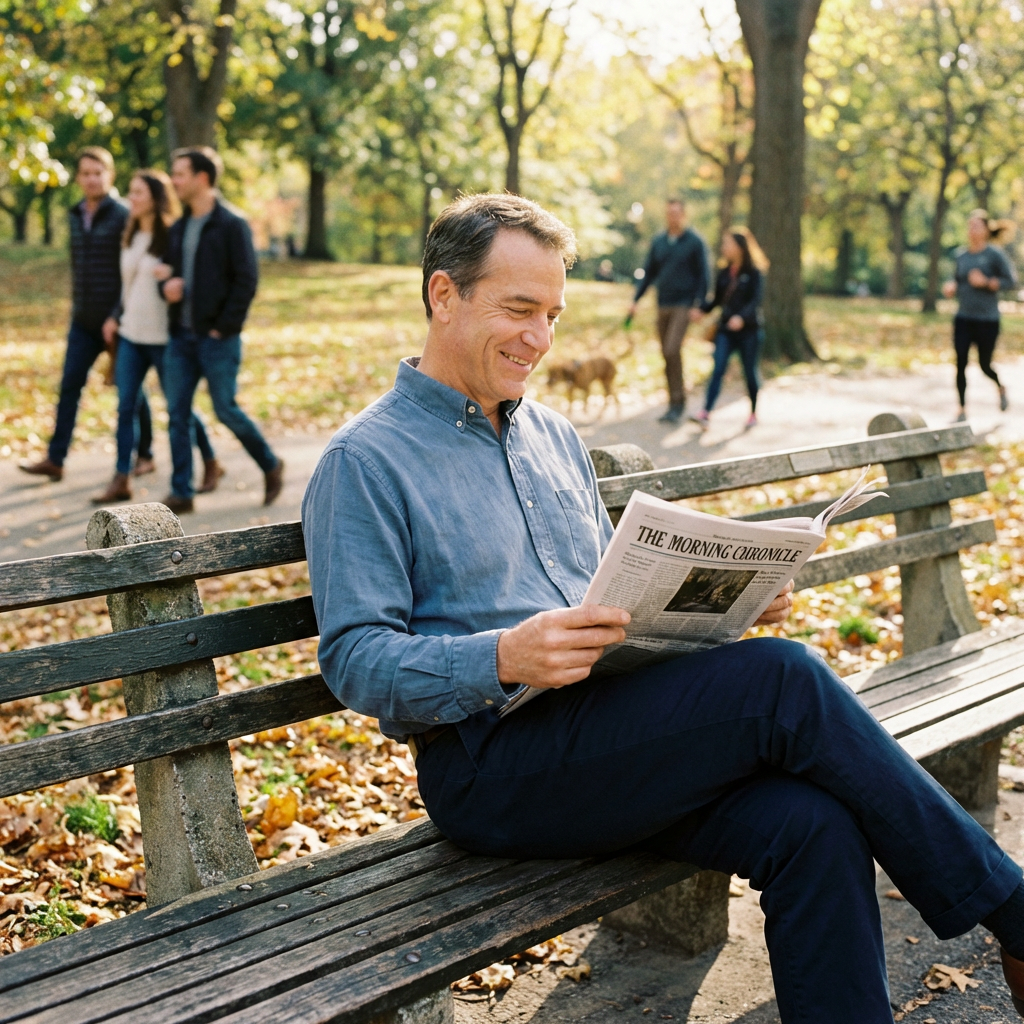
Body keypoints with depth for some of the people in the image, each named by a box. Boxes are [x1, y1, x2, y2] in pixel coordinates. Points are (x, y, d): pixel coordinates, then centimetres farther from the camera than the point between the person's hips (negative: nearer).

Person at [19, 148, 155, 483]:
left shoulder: (123, 216, -10)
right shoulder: (75, 216, 10)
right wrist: (77, 307, 14)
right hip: (84, 319, 6)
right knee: (70, 385, 0)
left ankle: (145, 455, 19)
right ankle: (55, 459, 1)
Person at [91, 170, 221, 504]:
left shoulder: (171, 236, -9)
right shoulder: (130, 237, 12)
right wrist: (116, 317, 15)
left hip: (162, 336, -6)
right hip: (130, 334, 6)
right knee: (125, 406, 1)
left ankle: (211, 464, 24)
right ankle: (120, 480, 4)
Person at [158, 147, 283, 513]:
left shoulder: (232, 224, -8)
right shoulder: (179, 228, 14)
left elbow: (247, 280, -12)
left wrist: (224, 327, -15)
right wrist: (166, 285, -3)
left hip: (218, 338, -7)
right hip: (181, 336, 7)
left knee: (226, 410, -1)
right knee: (177, 413, 4)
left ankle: (271, 466, 22)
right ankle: (181, 492, 11)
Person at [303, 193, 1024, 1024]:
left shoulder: (554, 436, 20)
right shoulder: (364, 462, -3)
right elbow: (355, 660, -11)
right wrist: (503, 659, -27)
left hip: (609, 731, 7)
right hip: (491, 768, -6)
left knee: (811, 826, -23)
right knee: (782, 679, -24)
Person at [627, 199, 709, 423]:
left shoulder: (694, 242, -3)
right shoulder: (658, 242, 10)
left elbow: (702, 276, -4)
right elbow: (649, 273, 15)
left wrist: (698, 305, -12)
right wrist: (635, 300, 7)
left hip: (683, 306, -5)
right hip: (663, 304, 6)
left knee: (672, 350, -18)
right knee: (667, 354, 7)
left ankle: (677, 403, -10)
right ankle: (676, 402, 15)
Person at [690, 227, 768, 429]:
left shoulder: (755, 273, -7)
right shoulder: (724, 273, 9)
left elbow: (756, 300, -17)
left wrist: (742, 317, -34)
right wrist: (702, 309, -5)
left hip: (749, 330, -4)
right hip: (726, 330, 4)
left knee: (749, 372, 7)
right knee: (717, 370, -9)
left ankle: (753, 413, 23)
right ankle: (706, 412, -17)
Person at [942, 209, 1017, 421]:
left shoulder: (995, 255, -7)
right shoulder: (961, 256, 7)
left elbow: (1011, 280, -9)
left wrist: (986, 282, -20)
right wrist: (951, 286, -2)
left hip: (987, 319, -4)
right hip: (963, 318, 4)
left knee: (985, 365, 5)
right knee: (961, 364, -4)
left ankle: (1002, 388, 38)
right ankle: (963, 409, 5)